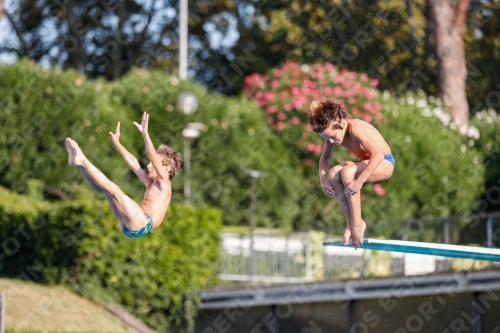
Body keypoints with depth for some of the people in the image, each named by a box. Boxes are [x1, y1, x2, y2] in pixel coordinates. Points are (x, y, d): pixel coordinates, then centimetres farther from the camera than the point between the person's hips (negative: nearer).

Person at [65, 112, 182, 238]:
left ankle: (82, 160, -18)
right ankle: (79, 162, -5)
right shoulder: (150, 184, 28)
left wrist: (145, 133, -13)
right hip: (128, 227, 9)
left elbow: (153, 156, -9)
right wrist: (116, 142, 36)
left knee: (113, 189, -18)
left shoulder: (164, 183, 4)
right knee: (104, 189, 7)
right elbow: (133, 162, 33)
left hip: (142, 225, -9)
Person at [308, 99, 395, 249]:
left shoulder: (355, 129, -30)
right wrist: (323, 180, -11)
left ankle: (357, 222, -20)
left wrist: (359, 182, -42)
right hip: (367, 162, 8)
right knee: (334, 173, -18)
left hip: (385, 163, -8)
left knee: (347, 172, -32)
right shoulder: (332, 131, -6)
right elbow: (324, 158, 8)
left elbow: (378, 155, -37)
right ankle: (350, 224, -11)